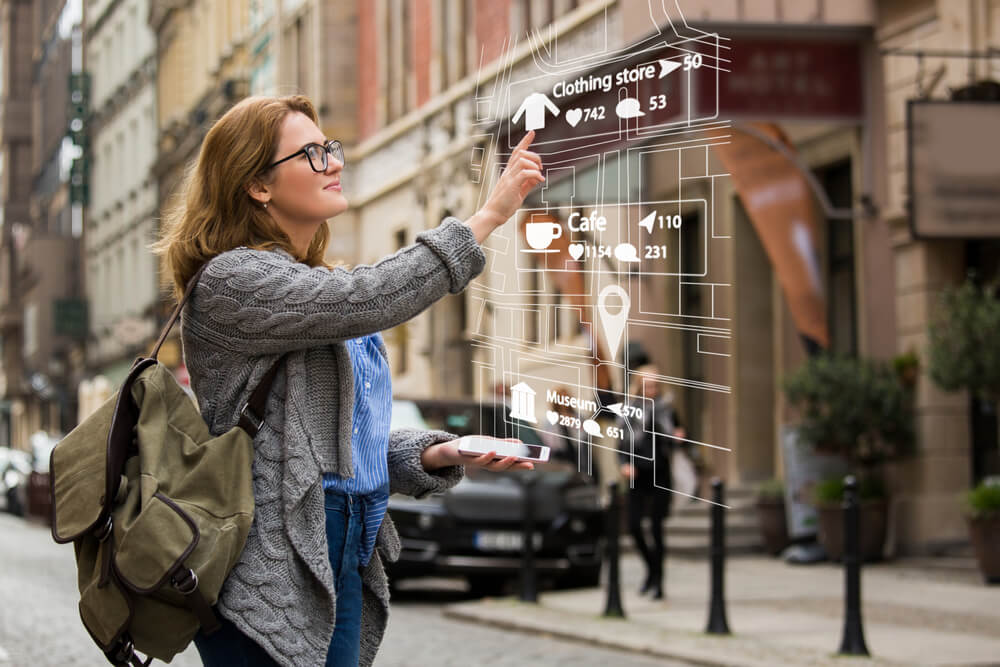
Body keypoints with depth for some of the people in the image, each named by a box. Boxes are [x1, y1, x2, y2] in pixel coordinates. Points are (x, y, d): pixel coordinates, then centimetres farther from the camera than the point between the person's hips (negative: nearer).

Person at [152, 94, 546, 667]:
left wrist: (438, 453, 1)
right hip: (271, 581, -9)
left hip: (342, 572, 9)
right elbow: (364, 302, -25)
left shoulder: (323, 287, 19)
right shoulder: (232, 281, -10)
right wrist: (489, 216, -21)